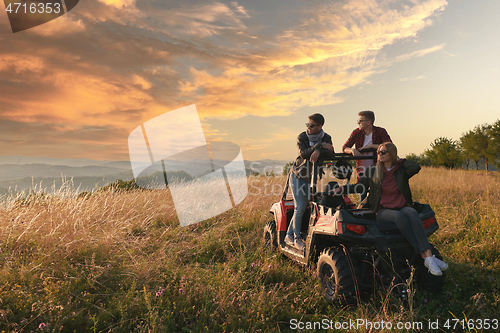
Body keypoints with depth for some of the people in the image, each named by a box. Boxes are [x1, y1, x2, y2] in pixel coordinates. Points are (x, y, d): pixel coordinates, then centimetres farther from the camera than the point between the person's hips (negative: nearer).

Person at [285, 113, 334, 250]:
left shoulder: (326, 138, -2)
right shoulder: (302, 137, -8)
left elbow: (331, 153, -21)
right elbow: (303, 153, -25)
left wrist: (318, 151, -40)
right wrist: (320, 145, -33)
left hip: (313, 178, 3)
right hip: (298, 176, -3)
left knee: (301, 208, 2)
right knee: (300, 207, -11)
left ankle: (289, 235, 16)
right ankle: (297, 239, 2)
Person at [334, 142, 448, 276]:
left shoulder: (401, 170, 9)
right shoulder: (372, 171, 11)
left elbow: (416, 168, -11)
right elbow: (360, 186, 10)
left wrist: (400, 161, 4)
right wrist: (342, 188, -5)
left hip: (402, 207, 1)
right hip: (383, 211, -1)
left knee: (412, 213, -34)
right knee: (399, 216, -35)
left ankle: (429, 255, -43)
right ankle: (425, 256, -36)